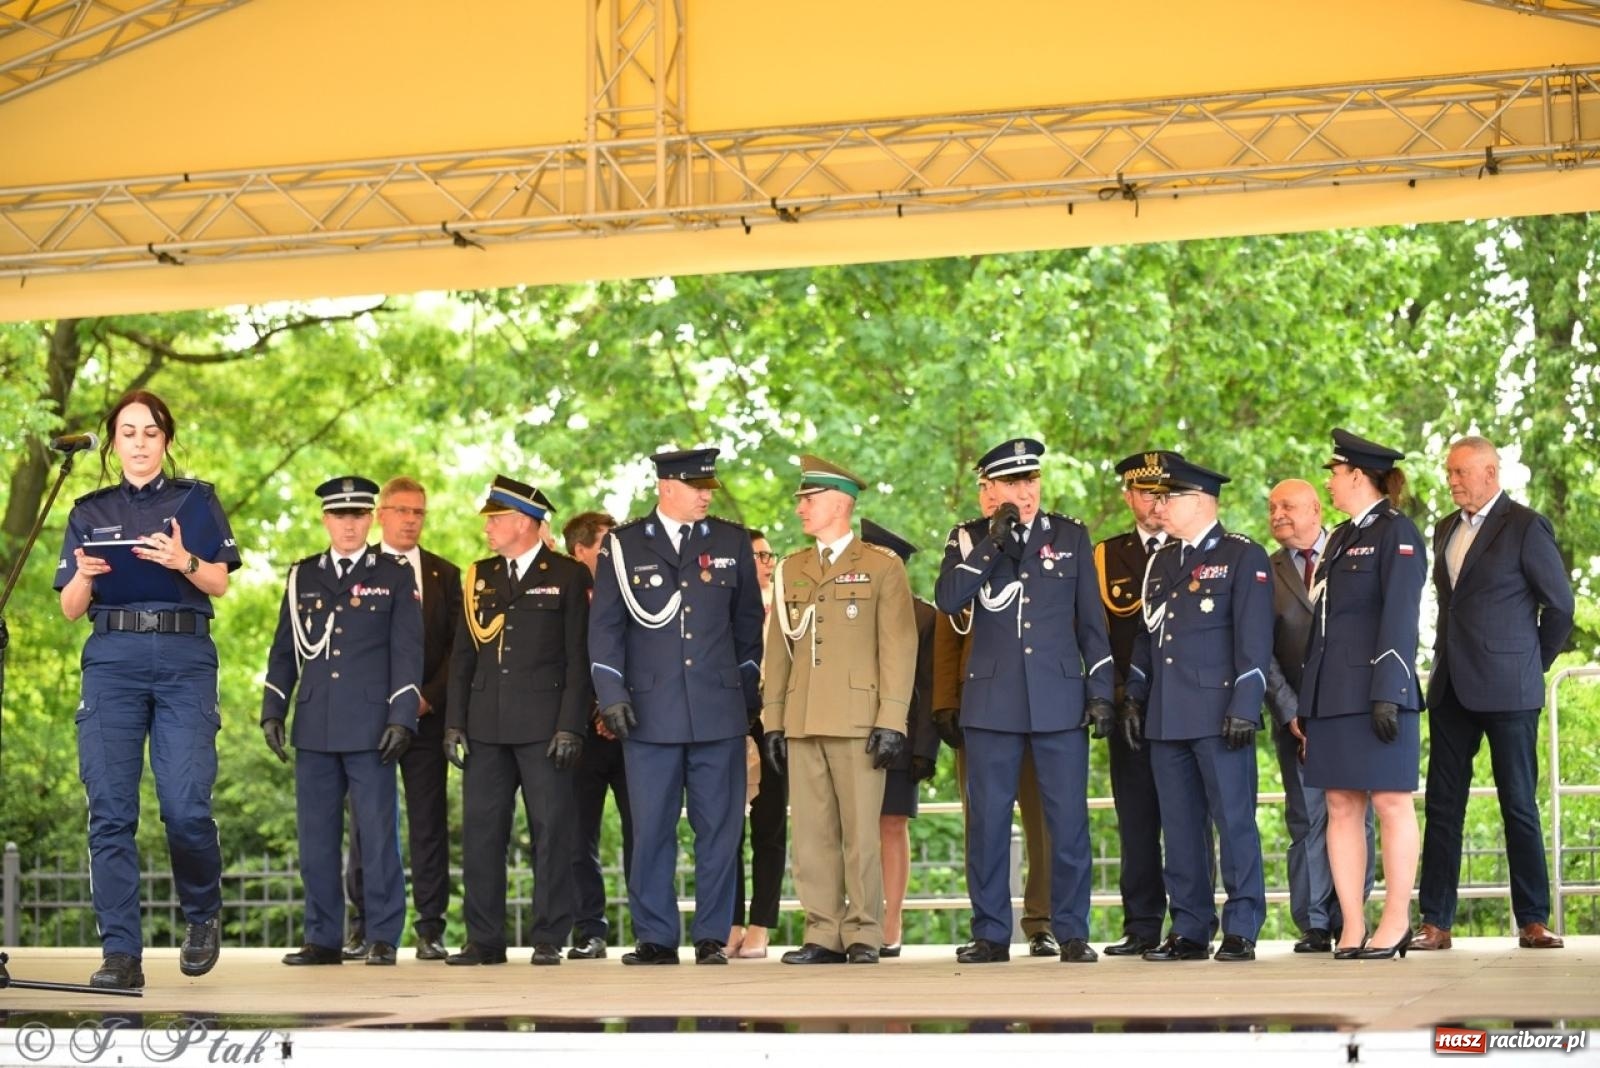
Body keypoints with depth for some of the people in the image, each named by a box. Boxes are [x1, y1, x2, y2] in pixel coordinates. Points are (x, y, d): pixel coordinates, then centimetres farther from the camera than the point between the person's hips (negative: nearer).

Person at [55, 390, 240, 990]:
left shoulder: (195, 501, 12)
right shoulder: (90, 512, 17)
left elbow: (219, 583, 3)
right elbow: (70, 609, 11)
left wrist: (184, 561, -18)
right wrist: (85, 575, -11)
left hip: (184, 659, -2)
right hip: (111, 659, 2)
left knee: (185, 806, -12)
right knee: (110, 811, -6)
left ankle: (201, 915, 15)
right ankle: (120, 955, -4)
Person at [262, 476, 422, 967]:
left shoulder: (395, 576, 5)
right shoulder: (302, 576, 14)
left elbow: (407, 653, 0)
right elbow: (284, 650, 15)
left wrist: (402, 719, -8)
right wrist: (272, 712, 6)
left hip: (370, 726, -3)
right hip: (314, 728, 3)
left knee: (377, 833, -3)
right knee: (316, 836, 4)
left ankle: (383, 938, 3)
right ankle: (323, 938, 11)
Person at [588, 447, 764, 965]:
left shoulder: (732, 542, 9)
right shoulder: (623, 546, 5)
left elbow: (747, 622, 16)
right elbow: (605, 627, 4)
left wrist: (747, 693, 16)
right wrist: (612, 696, -4)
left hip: (719, 710, 1)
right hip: (650, 713, -1)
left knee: (719, 828, 1)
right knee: (651, 830, 1)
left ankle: (712, 936, 9)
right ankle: (655, 938, 9)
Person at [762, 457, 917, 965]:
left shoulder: (883, 567, 3)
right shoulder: (790, 571, 17)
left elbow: (899, 648, -2)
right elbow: (778, 650, 16)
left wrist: (892, 722, -10)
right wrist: (772, 721, 9)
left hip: (857, 722, -4)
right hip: (803, 725, 5)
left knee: (861, 833, -3)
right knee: (812, 835, 4)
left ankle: (863, 936, 3)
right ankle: (823, 936, 8)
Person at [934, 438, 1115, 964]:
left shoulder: (1071, 536, 9)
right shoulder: (969, 538, 8)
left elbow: (1091, 620, 10)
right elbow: (947, 599, -9)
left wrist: (1100, 692, 4)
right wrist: (991, 545, -14)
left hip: (1059, 699, 0)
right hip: (992, 702, 0)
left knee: (1069, 821, -1)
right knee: (987, 823, 2)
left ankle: (1072, 932, 7)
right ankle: (991, 935, 10)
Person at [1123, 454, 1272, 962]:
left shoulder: (1243, 557, -1)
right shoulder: (1161, 561, 18)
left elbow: (1254, 639, -8)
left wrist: (1244, 707, -14)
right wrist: (1134, 696, 15)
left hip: (1218, 713, -6)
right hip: (1166, 717, 7)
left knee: (1234, 820, -4)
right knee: (1180, 826, 7)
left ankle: (1241, 930, 0)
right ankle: (1190, 930, 11)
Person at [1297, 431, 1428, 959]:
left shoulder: (1396, 533, -5)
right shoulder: (1340, 539, 19)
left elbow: (1399, 617, -13)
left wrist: (1388, 693, -20)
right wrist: (1306, 703, 17)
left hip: (1375, 692, -8)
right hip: (1332, 693, 8)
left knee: (1390, 803, -2)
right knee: (1340, 806, 5)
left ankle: (1396, 921, 4)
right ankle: (1351, 926, 6)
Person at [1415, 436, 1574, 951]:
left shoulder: (1526, 527, -6)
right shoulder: (1446, 530, 15)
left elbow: (1559, 604, -3)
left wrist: (1535, 663, 4)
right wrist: (1445, 662, 15)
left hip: (1507, 689, -6)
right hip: (1451, 688, 6)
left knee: (1519, 805, -1)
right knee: (1443, 806, 4)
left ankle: (1533, 921, 6)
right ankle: (1435, 922, 6)